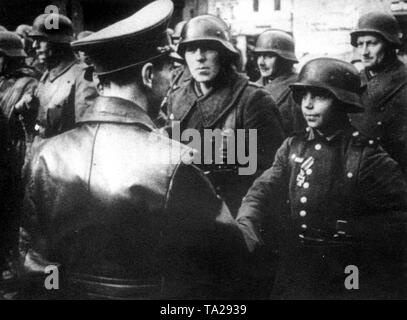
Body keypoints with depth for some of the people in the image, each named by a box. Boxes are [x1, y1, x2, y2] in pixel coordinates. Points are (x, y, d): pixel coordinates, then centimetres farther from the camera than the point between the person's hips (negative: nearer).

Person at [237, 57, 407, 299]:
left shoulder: (368, 156, -10)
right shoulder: (293, 147, 4)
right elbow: (262, 193, -6)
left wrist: (343, 228, -21)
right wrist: (244, 232, -24)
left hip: (350, 282, -4)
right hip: (295, 277, 4)